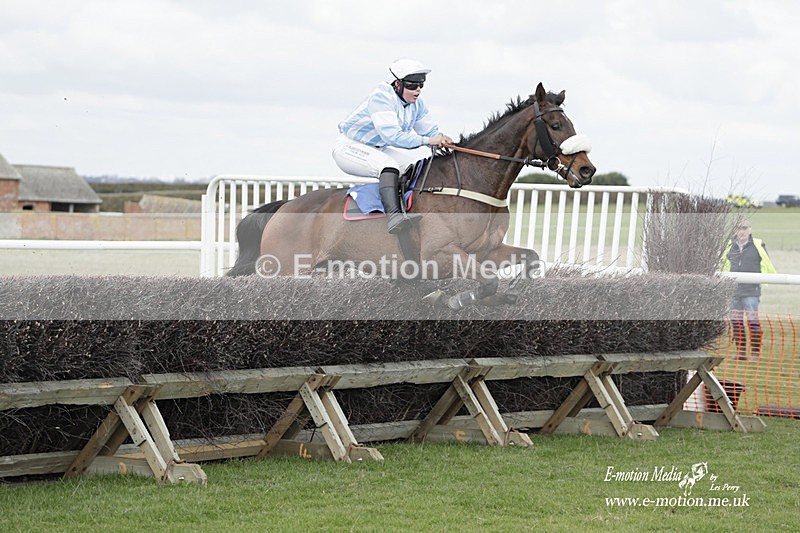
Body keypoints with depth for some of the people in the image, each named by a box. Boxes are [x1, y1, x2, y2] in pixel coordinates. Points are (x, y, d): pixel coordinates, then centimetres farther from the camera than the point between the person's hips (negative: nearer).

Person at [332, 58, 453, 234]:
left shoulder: (416, 104, 0)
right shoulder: (381, 97, -27)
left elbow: (431, 131, 6)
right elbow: (392, 136, -36)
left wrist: (442, 140, -18)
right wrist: (427, 140, -38)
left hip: (377, 150, 9)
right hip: (349, 147, -9)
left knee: (423, 162, 0)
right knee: (389, 165, -35)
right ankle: (393, 215, -48)